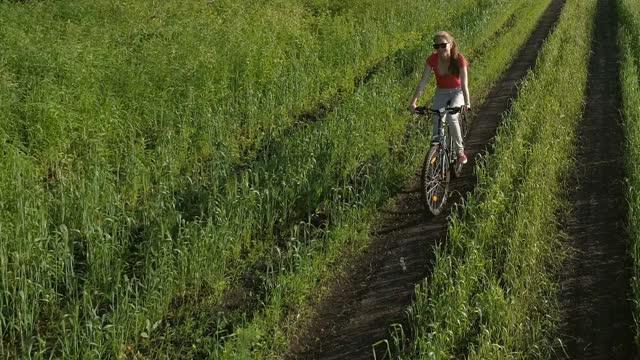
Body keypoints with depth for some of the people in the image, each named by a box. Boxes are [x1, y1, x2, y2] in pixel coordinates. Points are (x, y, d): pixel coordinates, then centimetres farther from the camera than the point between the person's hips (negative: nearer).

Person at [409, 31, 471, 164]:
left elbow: (464, 83, -30)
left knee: (451, 117, -27)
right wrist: (414, 101, -27)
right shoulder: (432, 59, -17)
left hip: (457, 92, -3)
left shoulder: (459, 59, -24)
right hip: (441, 92, 3)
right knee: (436, 121, -12)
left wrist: (467, 103, -43)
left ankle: (460, 151, -11)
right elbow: (423, 81, -18)